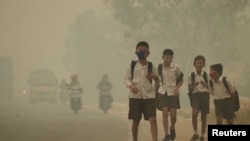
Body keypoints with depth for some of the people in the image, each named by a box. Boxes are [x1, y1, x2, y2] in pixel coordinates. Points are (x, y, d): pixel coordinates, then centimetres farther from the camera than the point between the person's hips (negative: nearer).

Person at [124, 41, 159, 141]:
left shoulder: (150, 65, 7)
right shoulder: (132, 65, 3)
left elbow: (158, 79, 15)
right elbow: (127, 78, 2)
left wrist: (154, 77, -9)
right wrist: (131, 86, -19)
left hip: (149, 95, 1)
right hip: (135, 96, -1)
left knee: (153, 119, -11)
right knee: (136, 120, 6)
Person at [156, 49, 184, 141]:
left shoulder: (176, 67, -5)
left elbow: (181, 79, 6)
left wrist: (177, 88, -10)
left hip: (173, 93, 0)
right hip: (162, 92, 0)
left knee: (173, 114, -4)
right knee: (165, 112, -10)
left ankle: (172, 128, 28)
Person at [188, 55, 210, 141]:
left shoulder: (206, 75, 8)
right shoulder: (191, 75, 6)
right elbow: (189, 88, 6)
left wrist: (205, 85, -12)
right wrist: (194, 85, -14)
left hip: (205, 94, 2)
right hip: (195, 94, -2)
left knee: (204, 116, 3)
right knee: (194, 113, -23)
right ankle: (195, 133, -9)